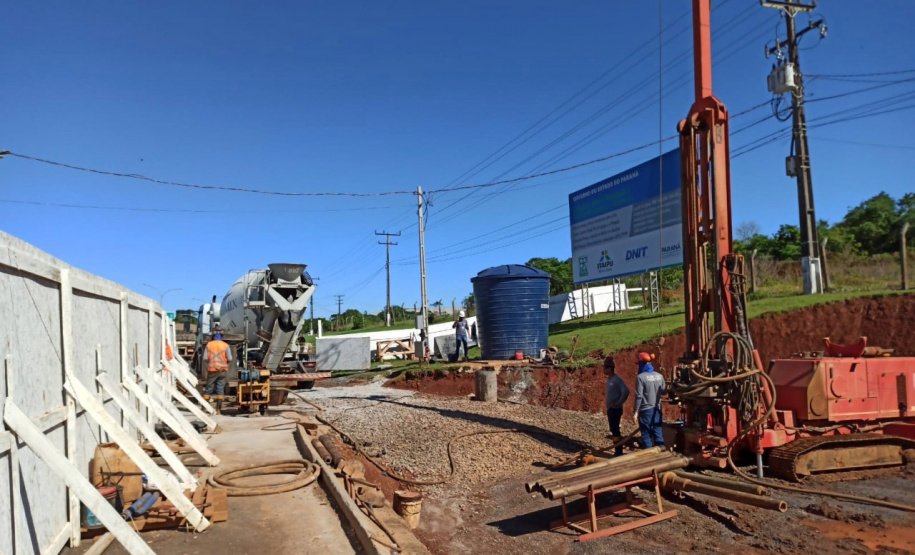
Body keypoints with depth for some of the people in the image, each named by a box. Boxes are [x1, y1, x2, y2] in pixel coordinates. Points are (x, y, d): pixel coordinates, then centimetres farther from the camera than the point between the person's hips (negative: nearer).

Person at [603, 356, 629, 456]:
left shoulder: (617, 379, -17)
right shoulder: (609, 379, 11)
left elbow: (626, 392, -26)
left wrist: (618, 402, -20)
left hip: (615, 409, -9)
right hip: (610, 409, 9)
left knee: (615, 431, -6)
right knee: (613, 431, 13)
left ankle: (619, 452, 0)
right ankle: (618, 451, 20)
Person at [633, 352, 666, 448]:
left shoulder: (641, 377, -14)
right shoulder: (659, 376, 3)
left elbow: (639, 396, -15)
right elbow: (664, 391, 14)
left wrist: (636, 412, -10)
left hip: (646, 410, -5)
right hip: (657, 409, 5)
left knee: (646, 434, 3)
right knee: (658, 432, 11)